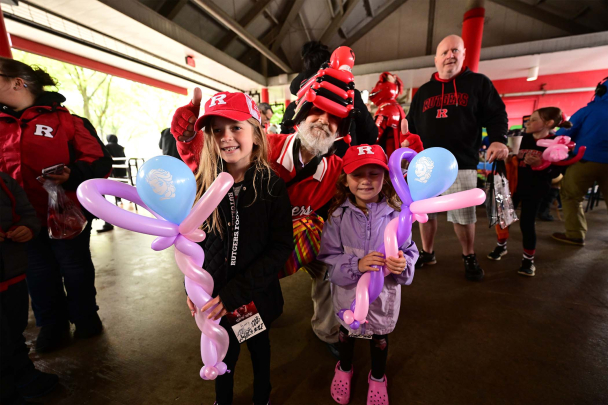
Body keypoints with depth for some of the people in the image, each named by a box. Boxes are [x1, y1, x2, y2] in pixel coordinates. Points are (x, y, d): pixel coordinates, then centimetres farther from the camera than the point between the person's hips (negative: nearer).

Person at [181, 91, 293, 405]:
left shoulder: (271, 186, -17)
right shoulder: (203, 184, -8)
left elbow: (280, 248, -18)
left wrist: (233, 293, -21)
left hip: (257, 295, -1)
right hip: (214, 298, 2)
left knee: (258, 347, 25)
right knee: (223, 355, 23)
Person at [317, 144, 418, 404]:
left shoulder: (395, 213, -18)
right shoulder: (338, 215, -18)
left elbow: (410, 251, -8)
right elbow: (328, 256, -16)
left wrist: (403, 264, -29)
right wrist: (356, 265, -30)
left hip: (384, 294, 0)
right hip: (348, 292, 0)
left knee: (380, 335, 27)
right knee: (346, 331, 27)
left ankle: (377, 377, 60)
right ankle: (344, 369, 61)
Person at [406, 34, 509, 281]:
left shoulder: (478, 83, 10)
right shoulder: (424, 91, 18)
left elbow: (496, 113, 4)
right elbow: (412, 124, 19)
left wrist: (498, 139, -13)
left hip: (461, 163, -3)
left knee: (463, 215, 0)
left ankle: (469, 257, 23)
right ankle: (427, 253, 23)